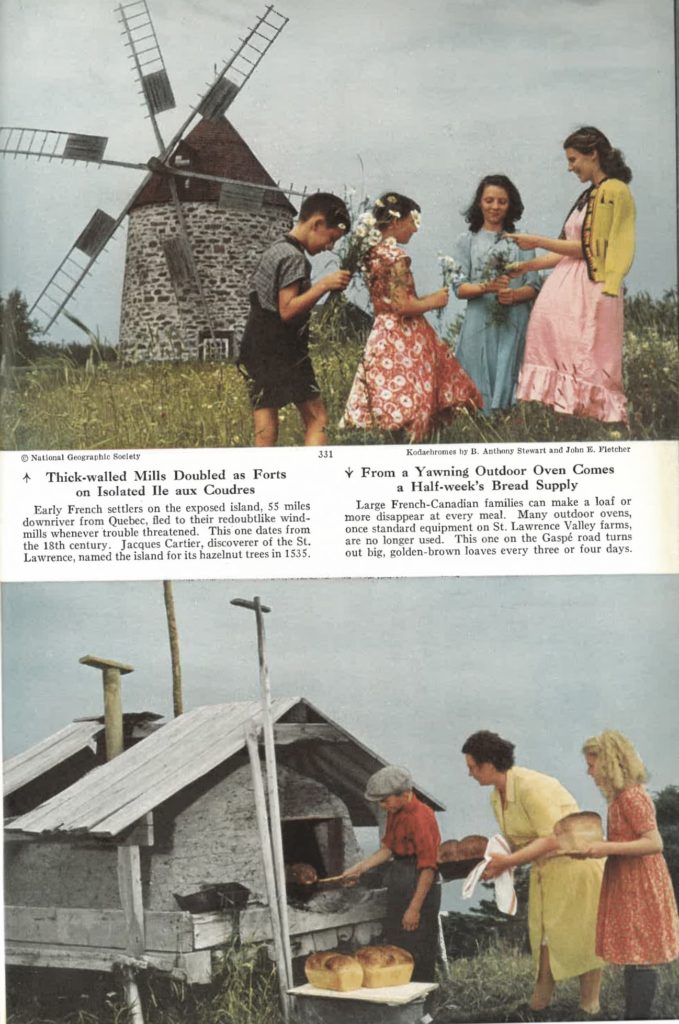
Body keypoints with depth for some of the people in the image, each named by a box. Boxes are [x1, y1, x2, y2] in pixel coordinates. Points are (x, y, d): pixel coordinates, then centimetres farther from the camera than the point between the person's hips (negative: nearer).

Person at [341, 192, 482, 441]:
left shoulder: (374, 252, 13)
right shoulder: (395, 254, -14)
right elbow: (402, 305, -19)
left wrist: (424, 300, 17)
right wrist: (433, 301, -4)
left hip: (383, 334, 9)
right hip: (403, 339, -9)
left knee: (390, 411, 7)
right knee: (406, 408, -7)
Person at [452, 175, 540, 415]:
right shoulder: (466, 241, 9)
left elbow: (533, 286, 6)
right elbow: (460, 288, 1)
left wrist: (514, 295, -16)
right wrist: (487, 287, -17)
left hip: (514, 324, 1)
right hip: (480, 323, -1)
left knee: (509, 381, -1)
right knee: (480, 385, -3)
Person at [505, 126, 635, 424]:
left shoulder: (613, 191, -8)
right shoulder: (591, 195, 19)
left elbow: (590, 250, -13)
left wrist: (538, 242, -7)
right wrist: (527, 266, 16)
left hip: (590, 290, -9)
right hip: (569, 287, 9)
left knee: (585, 364, -9)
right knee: (564, 359, 1)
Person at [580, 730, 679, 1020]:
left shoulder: (631, 796, -19)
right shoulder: (620, 796, 11)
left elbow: (654, 843, -24)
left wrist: (608, 848, -26)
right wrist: (597, 846, 8)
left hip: (640, 889, -9)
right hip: (628, 887, 10)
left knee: (640, 957, -4)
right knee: (633, 955, 13)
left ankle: (639, 1017, 0)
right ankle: (634, 1017, 20)